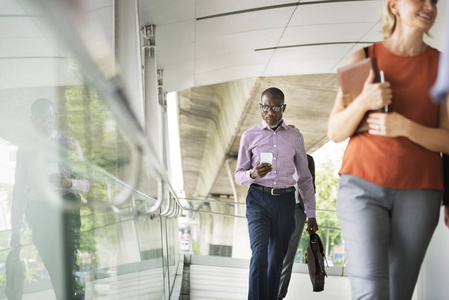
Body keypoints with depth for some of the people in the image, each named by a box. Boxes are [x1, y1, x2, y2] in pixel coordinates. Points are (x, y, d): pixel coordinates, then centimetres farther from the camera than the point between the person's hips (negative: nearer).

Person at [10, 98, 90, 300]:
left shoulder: (69, 145, 4)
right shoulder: (25, 150, 10)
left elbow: (86, 184, 1)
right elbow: (19, 190, 12)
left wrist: (69, 183, -23)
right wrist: (15, 230, 8)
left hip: (64, 209, -3)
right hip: (37, 213, 3)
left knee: (65, 268, -12)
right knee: (54, 272, 8)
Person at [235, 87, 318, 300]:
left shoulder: (295, 138, 10)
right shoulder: (250, 136, 7)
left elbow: (305, 178, 14)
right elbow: (239, 175, 7)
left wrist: (311, 214, 9)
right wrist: (253, 174, -17)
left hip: (285, 202, 2)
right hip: (258, 200, -2)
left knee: (277, 258, 4)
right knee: (260, 252, -18)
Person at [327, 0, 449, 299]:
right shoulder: (363, 58, 5)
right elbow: (335, 132, 3)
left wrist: (404, 127, -17)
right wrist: (363, 102, -16)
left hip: (418, 192, 1)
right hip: (363, 185, -1)